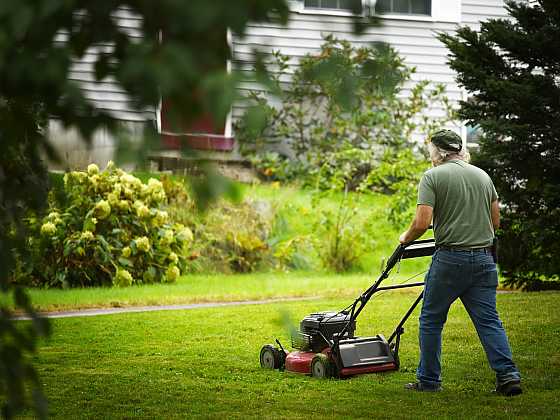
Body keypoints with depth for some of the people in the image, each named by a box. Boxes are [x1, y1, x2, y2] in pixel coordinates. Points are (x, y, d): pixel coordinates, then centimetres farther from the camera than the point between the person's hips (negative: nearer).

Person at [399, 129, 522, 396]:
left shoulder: (432, 176, -3)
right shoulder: (483, 176, 13)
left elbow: (422, 223, -12)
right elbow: (495, 222, 16)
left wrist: (406, 238, 7)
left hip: (450, 258, -4)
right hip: (483, 259, 4)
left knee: (431, 320, 9)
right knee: (488, 320, 5)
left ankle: (428, 380, 13)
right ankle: (508, 376, -6)